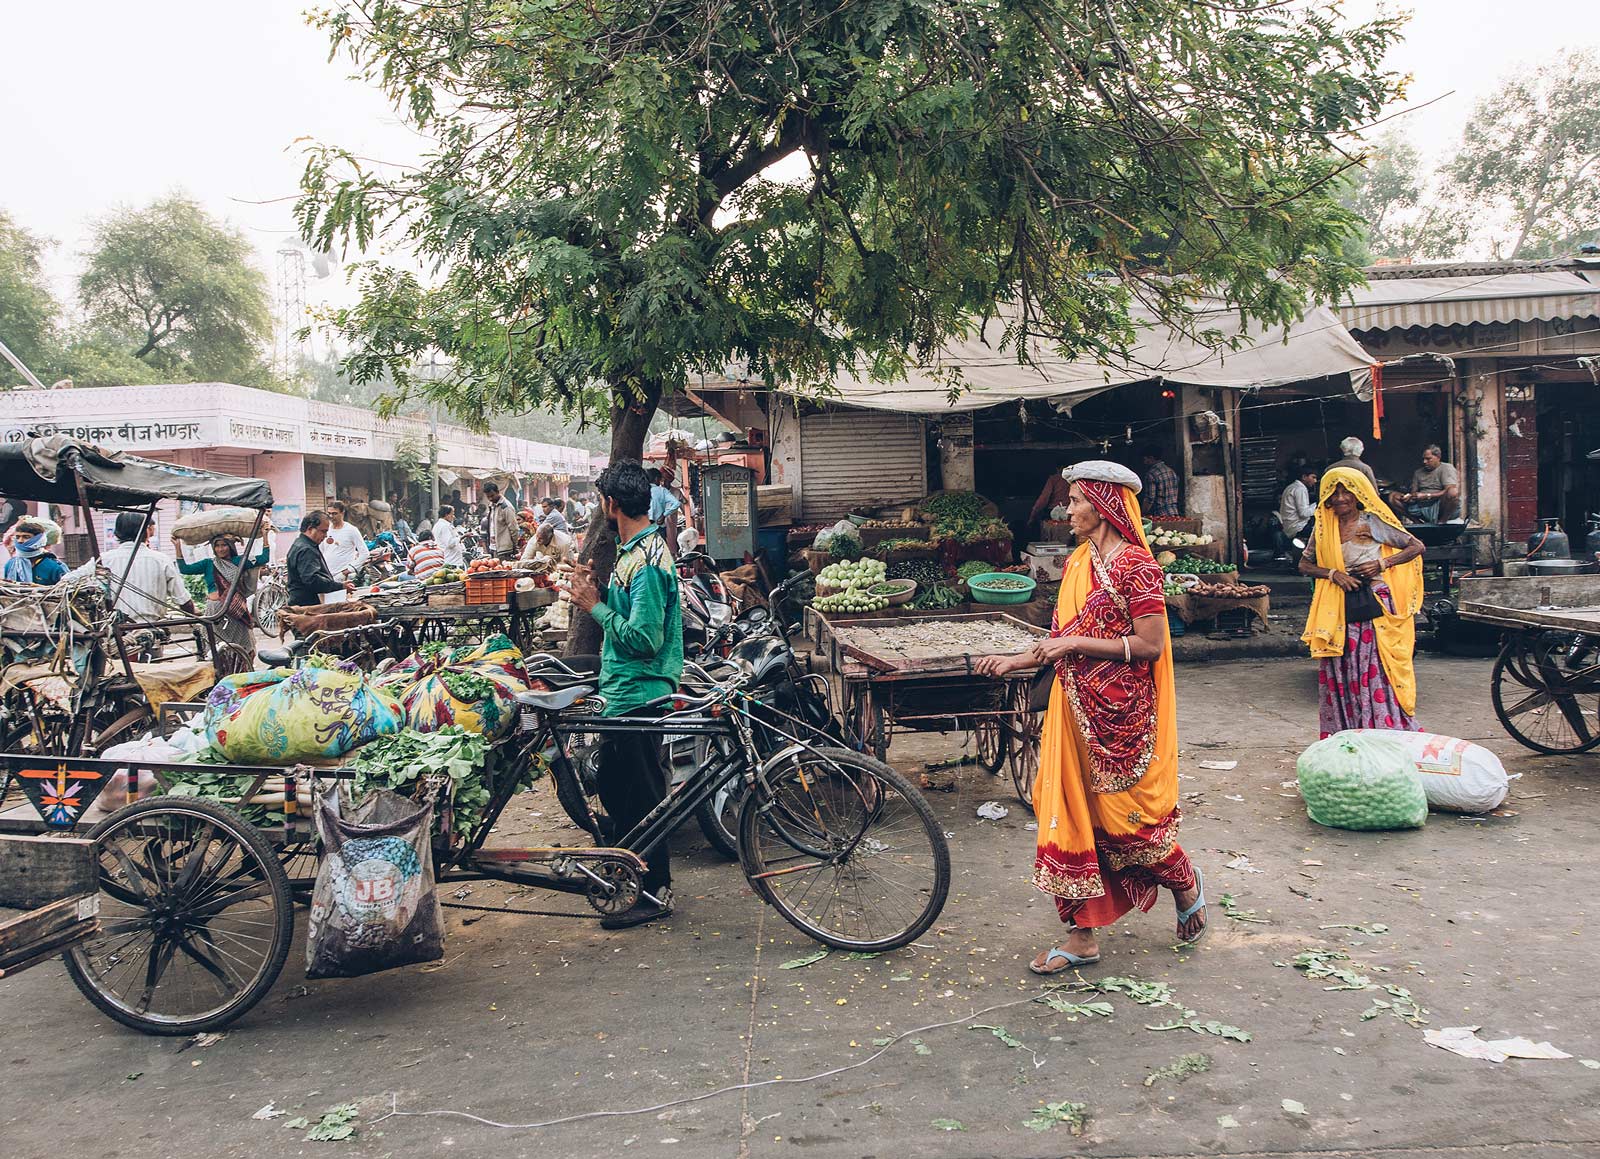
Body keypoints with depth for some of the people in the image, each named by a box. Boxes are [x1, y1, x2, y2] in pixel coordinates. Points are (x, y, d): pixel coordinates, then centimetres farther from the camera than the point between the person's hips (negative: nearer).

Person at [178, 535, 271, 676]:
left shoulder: (239, 562, 9)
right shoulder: (208, 564, 10)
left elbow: (264, 558, 4)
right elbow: (184, 569, 3)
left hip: (237, 610, 1)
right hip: (215, 610, 0)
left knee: (240, 647, 3)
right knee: (216, 649, -2)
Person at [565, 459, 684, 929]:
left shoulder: (644, 562, -22)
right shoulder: (640, 547, 10)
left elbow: (643, 638, -26)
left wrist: (595, 607, -17)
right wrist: (596, 593, 7)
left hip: (639, 694, -11)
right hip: (625, 691, 11)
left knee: (640, 794, 0)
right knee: (614, 785, 21)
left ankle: (655, 891, 11)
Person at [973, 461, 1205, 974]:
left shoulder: (1134, 566, -14)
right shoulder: (1079, 562, 11)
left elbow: (1149, 645, -19)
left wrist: (1076, 643, -19)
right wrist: (1016, 660, 11)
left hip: (1121, 714, -7)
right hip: (1076, 710, 8)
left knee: (1125, 813, 5)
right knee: (1073, 811, 7)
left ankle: (1185, 884, 35)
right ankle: (1082, 936, 16)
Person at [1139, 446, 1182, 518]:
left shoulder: (1151, 474, -10)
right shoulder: (1172, 471, 15)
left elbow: (1149, 499, -14)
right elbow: (1175, 495, 19)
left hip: (1160, 515, -8)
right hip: (1174, 513, 8)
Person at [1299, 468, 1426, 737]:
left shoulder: (1373, 522, -1)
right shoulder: (1323, 528, 8)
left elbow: (1417, 546, 2)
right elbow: (1304, 565, 13)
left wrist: (1382, 564, -11)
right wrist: (1333, 573, -5)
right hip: (1338, 611, 3)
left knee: (1378, 670, -7)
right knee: (1340, 672, 4)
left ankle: (1386, 732, 0)